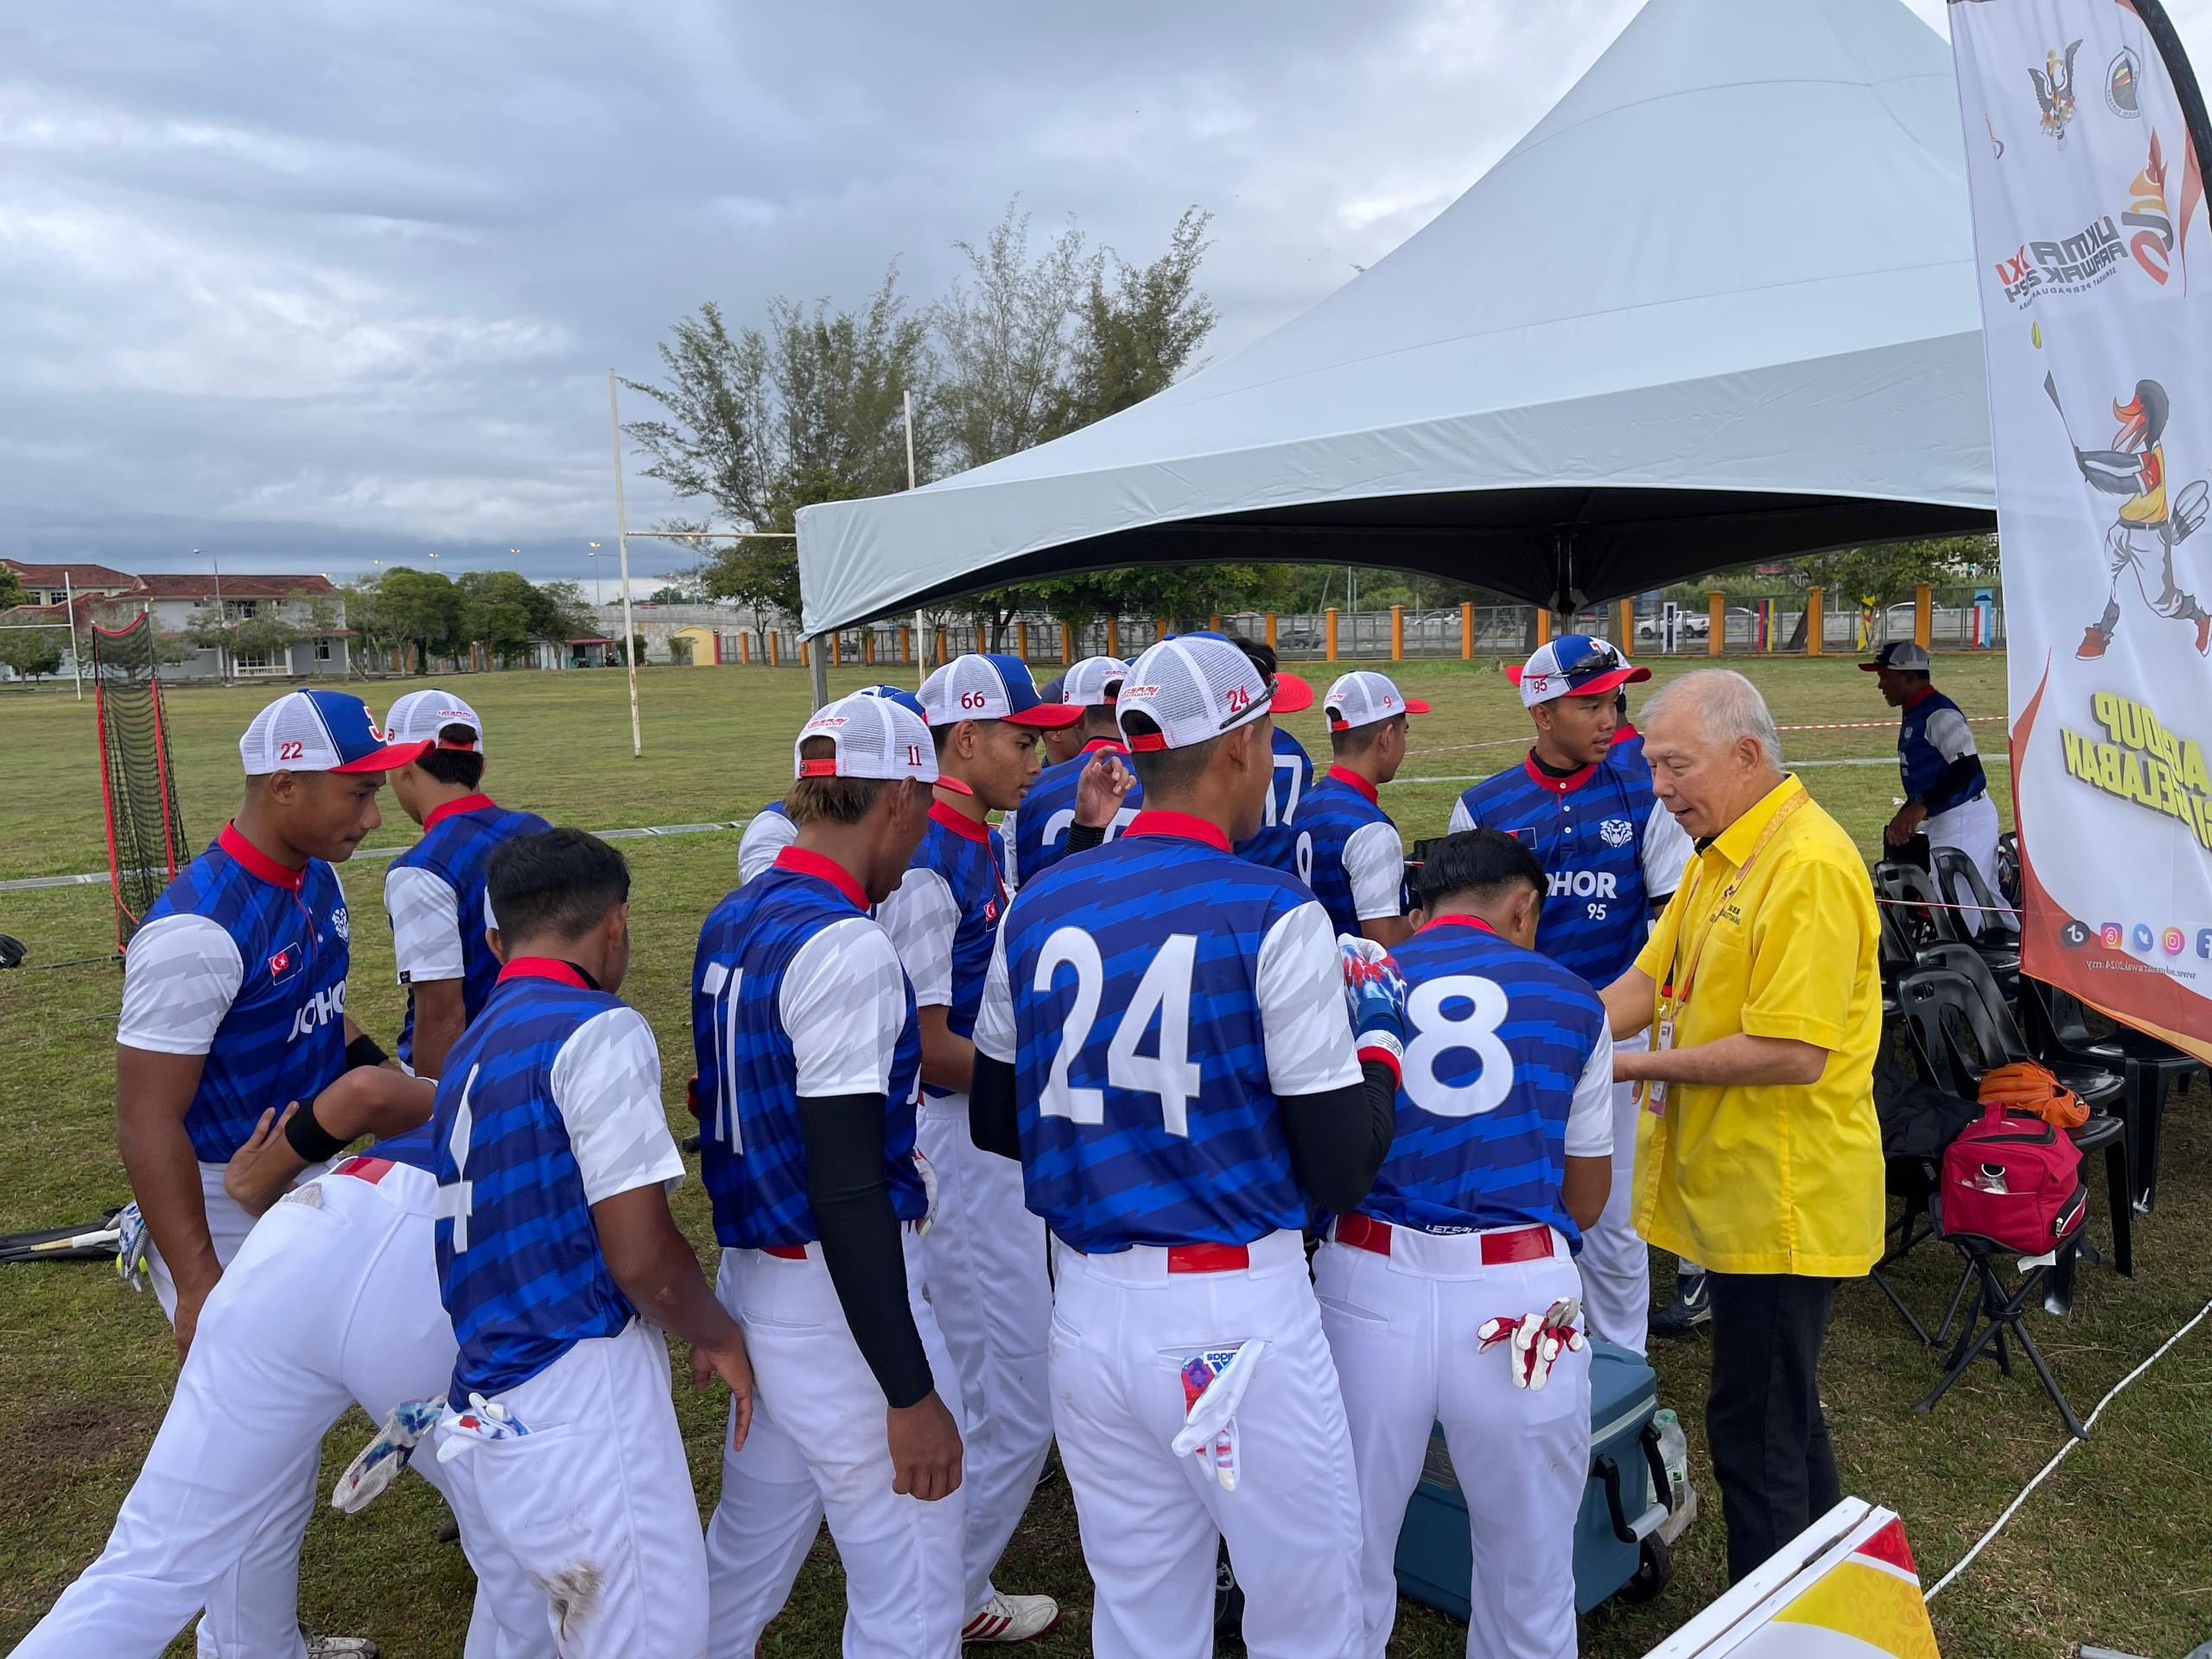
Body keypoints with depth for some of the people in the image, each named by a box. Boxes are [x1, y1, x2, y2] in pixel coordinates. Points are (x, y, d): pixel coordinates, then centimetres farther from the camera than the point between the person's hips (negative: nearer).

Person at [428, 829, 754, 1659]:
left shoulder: (467, 1051, 14)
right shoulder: (598, 1030, -11)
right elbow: (642, 1257, -15)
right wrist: (719, 1335, 3)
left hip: (481, 1411, 9)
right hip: (579, 1406, -9)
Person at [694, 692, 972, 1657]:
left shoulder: (732, 923, 6)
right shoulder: (844, 945, -21)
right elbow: (847, 1188, -23)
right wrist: (910, 1393, -19)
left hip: (751, 1277, 9)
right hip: (838, 1301, -9)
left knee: (750, 1546, 24)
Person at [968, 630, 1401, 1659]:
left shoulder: (1037, 908, 0)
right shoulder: (1274, 918, -15)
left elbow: (995, 1125, 10)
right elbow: (1340, 1175, -12)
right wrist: (1381, 1062, 6)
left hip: (1086, 1305, 5)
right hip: (1238, 1315, -5)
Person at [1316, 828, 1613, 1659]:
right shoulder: (1572, 1001, 8)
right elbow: (1587, 1198, 16)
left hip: (1371, 1287, 1)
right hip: (1520, 1294, 0)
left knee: (1349, 1565, 17)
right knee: (1529, 1575, 19)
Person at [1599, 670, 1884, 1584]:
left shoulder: (1809, 867, -21)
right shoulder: (1719, 856, 11)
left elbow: (1794, 1053, -27)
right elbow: (1645, 983, 10)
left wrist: (1638, 1066, -19)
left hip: (1781, 1196, -10)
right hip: (1737, 1188, 10)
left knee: (1754, 1431, 3)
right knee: (1781, 1410, 23)